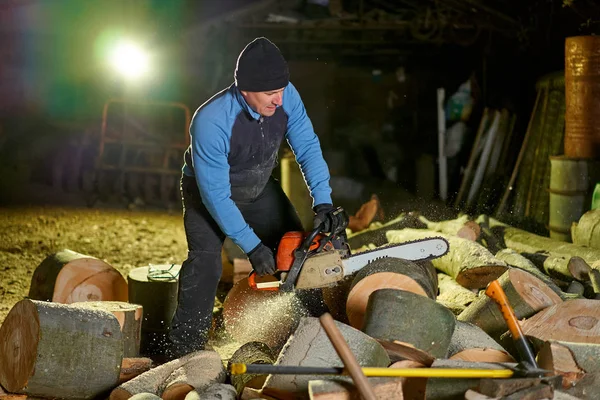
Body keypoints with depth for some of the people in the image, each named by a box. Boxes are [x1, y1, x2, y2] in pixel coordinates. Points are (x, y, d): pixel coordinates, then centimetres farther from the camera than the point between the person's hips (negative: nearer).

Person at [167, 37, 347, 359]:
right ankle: (183, 351, -14)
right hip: (209, 193, -5)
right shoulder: (210, 122, -39)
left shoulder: (286, 97, -25)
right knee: (205, 263, -24)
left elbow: (307, 147, -17)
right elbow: (215, 195, -33)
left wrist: (322, 202, -29)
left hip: (258, 189, 5)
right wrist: (251, 246, -31)